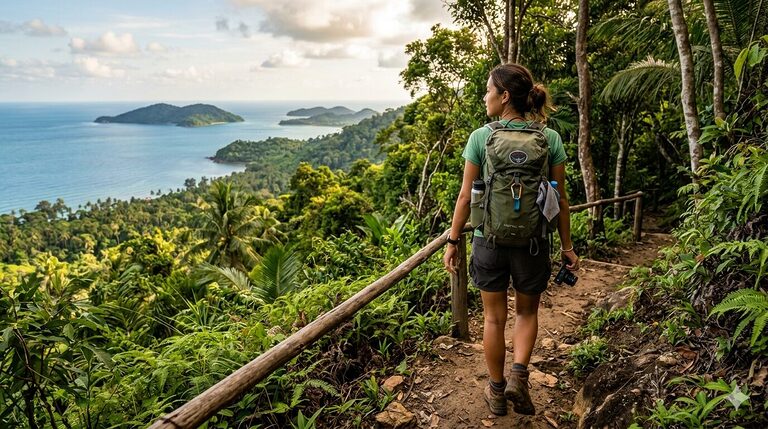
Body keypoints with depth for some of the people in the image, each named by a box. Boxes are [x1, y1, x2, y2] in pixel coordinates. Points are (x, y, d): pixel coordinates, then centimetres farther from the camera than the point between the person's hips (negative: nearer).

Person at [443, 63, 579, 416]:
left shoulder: (481, 138, -9)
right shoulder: (550, 139, -4)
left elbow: (466, 196, -6)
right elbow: (560, 199, -1)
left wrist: (452, 241, 3)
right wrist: (567, 246, 9)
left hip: (489, 241, -1)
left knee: (494, 318, 15)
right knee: (527, 312, 24)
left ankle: (497, 391, 28)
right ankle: (518, 376, 8)